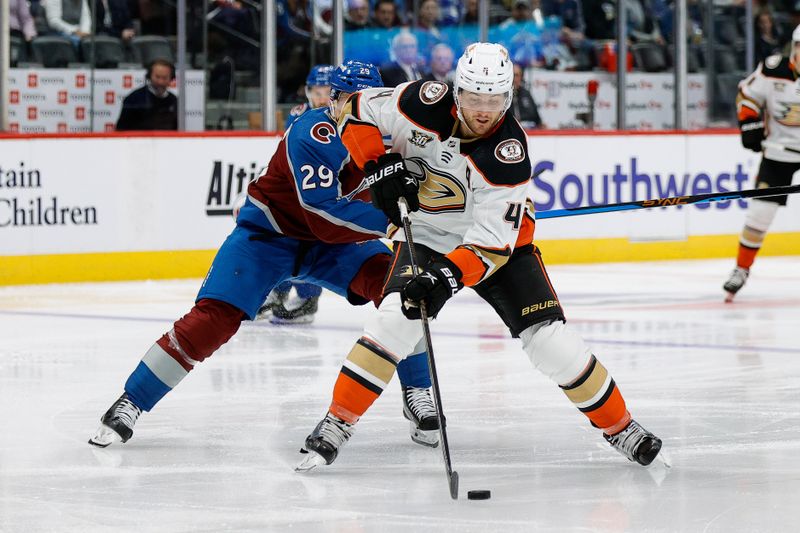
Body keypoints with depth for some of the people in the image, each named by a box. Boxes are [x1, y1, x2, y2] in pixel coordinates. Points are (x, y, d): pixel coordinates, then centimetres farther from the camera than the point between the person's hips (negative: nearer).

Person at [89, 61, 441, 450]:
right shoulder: (314, 135, -30)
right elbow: (325, 218, -37)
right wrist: (389, 219, -44)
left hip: (333, 241, 5)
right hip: (269, 231, -5)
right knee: (215, 316, -17)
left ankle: (417, 393, -4)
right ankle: (130, 403, -5)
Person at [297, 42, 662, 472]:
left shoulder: (508, 154, -28)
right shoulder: (428, 103, -22)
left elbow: (492, 243, -29)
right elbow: (358, 112, -6)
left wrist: (447, 277, -42)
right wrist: (380, 166, -19)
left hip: (500, 238, -1)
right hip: (424, 232, 1)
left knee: (548, 337, -11)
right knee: (395, 320, -25)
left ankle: (619, 426, 6)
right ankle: (336, 423, -16)